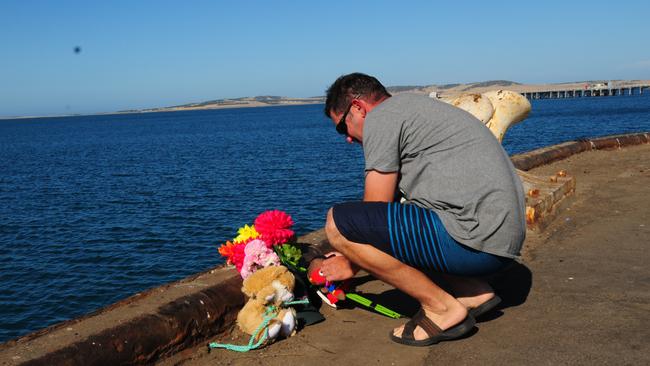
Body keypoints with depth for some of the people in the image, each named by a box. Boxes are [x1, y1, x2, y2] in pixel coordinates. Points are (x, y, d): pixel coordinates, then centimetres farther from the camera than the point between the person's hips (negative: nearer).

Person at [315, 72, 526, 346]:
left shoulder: (380, 118, -4)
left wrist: (352, 264, 14)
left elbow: (374, 214, -3)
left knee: (338, 223, -11)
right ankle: (473, 291, 14)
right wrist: (354, 252, 38)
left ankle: (442, 308, -4)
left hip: (475, 239, -10)